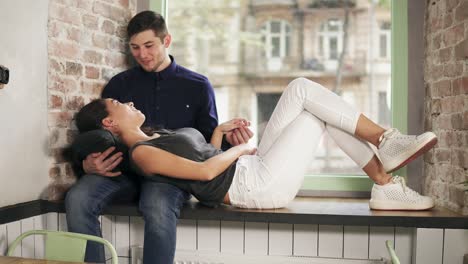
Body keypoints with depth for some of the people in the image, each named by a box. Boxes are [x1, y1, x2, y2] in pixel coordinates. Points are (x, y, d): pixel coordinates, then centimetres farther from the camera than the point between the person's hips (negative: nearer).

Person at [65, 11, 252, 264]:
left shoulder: (197, 86, 13)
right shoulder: (119, 84, 17)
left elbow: (209, 137, 14)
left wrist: (228, 138, -11)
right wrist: (87, 164, -7)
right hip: (124, 168, 3)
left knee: (158, 207, -37)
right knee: (77, 199, -27)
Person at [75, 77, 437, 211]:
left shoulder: (156, 139, 20)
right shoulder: (141, 153, -10)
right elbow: (205, 171, -19)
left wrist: (219, 131, 12)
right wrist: (240, 149, -5)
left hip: (255, 171, 9)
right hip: (256, 186, -9)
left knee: (318, 110, 7)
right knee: (303, 89, -9)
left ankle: (384, 183, 8)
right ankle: (386, 143, -1)